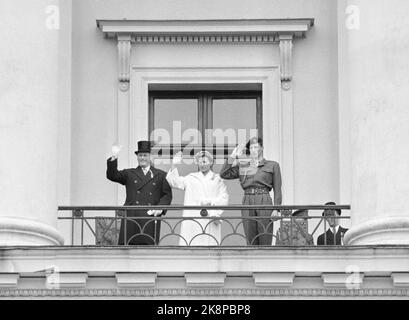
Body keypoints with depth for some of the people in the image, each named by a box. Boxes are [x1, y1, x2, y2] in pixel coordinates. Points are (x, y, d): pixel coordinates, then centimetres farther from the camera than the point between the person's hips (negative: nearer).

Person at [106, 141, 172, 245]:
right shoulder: (129, 174, 18)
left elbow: (167, 195, 8)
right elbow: (112, 176, 5)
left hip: (151, 219, 0)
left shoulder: (161, 175, 15)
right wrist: (114, 158, -8)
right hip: (131, 219, 1)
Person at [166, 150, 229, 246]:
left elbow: (224, 199, 6)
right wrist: (173, 165, -8)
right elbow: (174, 182, 2)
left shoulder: (217, 179, 13)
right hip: (193, 218, 0)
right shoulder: (191, 178, 14)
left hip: (211, 219, 0)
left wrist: (210, 202, -9)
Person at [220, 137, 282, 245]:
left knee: (265, 242, -6)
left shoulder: (272, 165, 9)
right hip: (247, 202, 3)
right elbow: (224, 174, 6)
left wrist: (276, 209, -5)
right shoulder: (242, 167, 16)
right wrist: (233, 156, 5)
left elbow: (277, 190, 5)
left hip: (264, 201, -3)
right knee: (251, 242, 1)